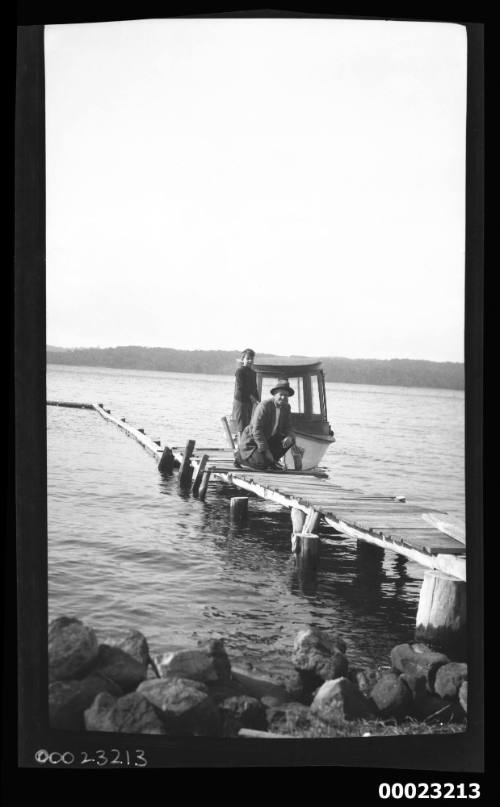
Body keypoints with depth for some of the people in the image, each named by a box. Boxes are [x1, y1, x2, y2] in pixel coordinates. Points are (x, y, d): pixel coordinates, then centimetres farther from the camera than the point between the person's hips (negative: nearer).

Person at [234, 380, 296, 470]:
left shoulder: (286, 407, -1)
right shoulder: (264, 406, -24)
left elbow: (287, 428, 5)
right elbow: (256, 431, -26)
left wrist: (289, 437, -21)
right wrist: (266, 451, -27)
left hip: (268, 439, 7)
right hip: (251, 440, -7)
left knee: (291, 440, -10)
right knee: (262, 465, -24)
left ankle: (271, 461, 5)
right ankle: (240, 455, 3)